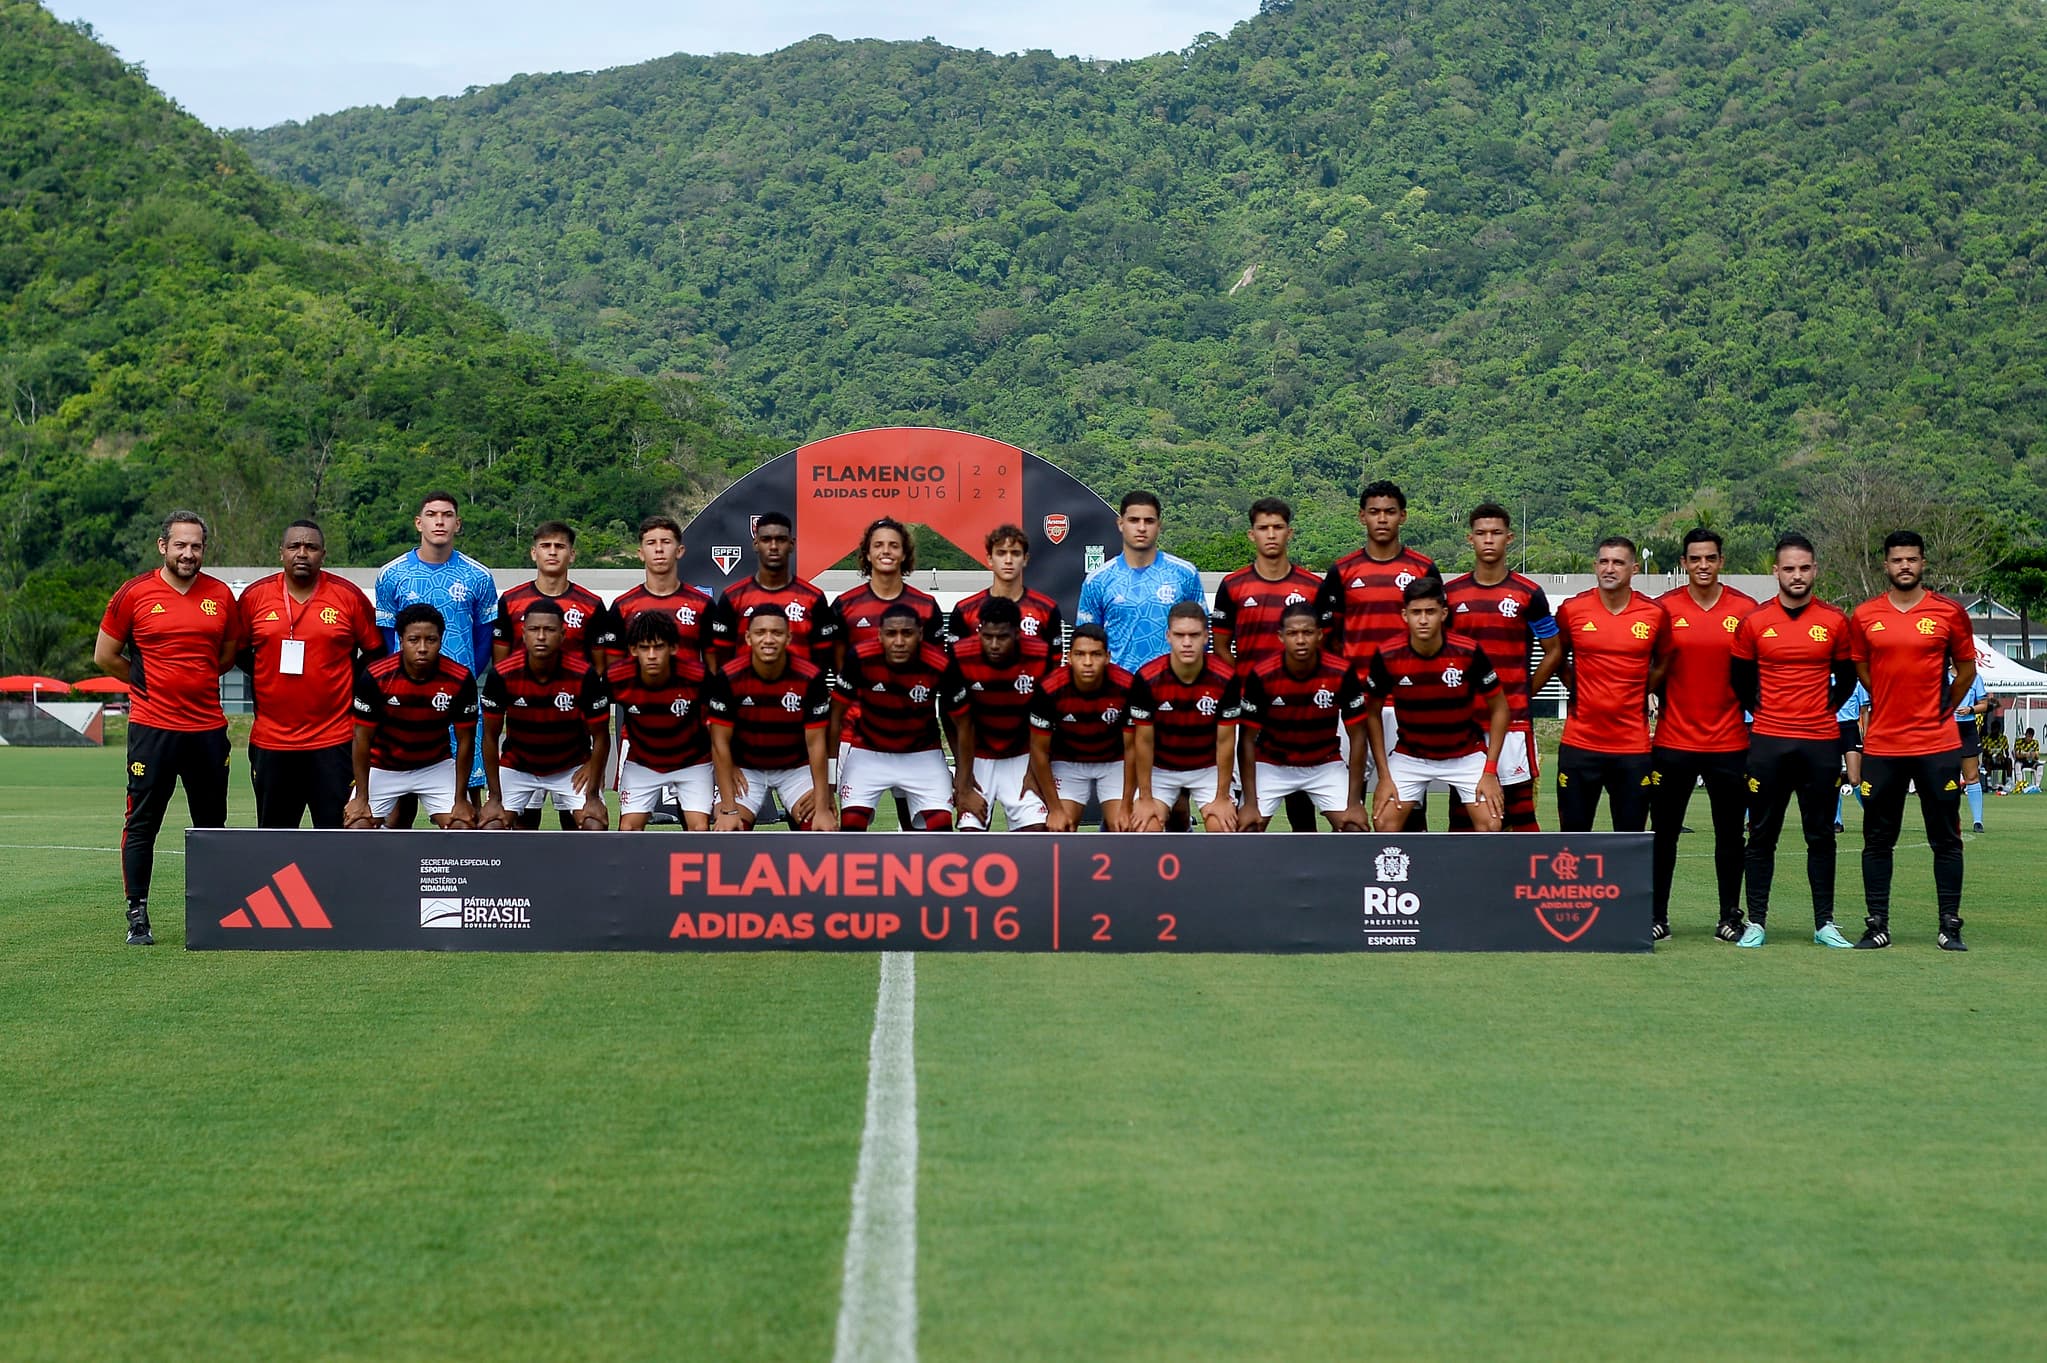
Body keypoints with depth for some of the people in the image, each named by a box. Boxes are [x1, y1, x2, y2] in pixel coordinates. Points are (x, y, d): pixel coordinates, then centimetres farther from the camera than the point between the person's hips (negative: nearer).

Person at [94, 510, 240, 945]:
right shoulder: (134, 594, -3)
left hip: (208, 726, 3)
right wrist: (150, 683, 8)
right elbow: (105, 656, 5)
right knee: (142, 823, -2)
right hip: (152, 726, -3)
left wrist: (195, 681, 12)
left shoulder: (221, 595, 5)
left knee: (212, 824, 9)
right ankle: (137, 916, 3)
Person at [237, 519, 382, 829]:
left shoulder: (349, 596, -1)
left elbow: (375, 651, 8)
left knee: (337, 825, -2)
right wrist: (274, 679, 6)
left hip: (333, 741, -2)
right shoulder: (254, 596, 3)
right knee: (274, 832, 10)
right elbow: (239, 652, 14)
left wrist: (348, 686, 1)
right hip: (271, 739, 2)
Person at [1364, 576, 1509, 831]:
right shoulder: (1387, 657, -18)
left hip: (1466, 754, -1)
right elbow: (1373, 713, -4)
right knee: (1384, 822, -13)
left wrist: (1490, 771, -14)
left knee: (1491, 824, -15)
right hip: (1410, 755, 1)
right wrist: (1384, 776, -8)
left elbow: (1499, 709, -9)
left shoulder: (1469, 653, -21)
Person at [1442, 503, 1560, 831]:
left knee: (1521, 810, -3)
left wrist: (1525, 692, 3)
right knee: (1461, 813, 4)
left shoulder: (1528, 594, 0)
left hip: (1514, 718, -2)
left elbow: (1553, 651, 7)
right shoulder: (1450, 593, 7)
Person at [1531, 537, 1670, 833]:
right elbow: (1554, 659, 13)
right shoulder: (1571, 610, -1)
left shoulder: (1655, 614, -1)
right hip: (1579, 743, 0)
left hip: (1633, 746, 0)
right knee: (1573, 834, 4)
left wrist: (1635, 697, 8)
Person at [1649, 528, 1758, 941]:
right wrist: (1654, 711, -2)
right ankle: (1656, 916, 11)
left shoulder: (1745, 609, 1)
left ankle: (1730, 917, 15)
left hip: (1729, 742, 0)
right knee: (1664, 832, 3)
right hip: (1674, 740, 0)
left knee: (1730, 834, 6)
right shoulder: (1664, 608, 0)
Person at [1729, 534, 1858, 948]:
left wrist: (1823, 711, 7)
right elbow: (1740, 678, 12)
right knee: (1761, 836, 2)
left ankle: (1825, 923, 11)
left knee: (1821, 836, 5)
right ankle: (1755, 922, 7)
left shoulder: (1834, 622, 3)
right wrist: (1762, 712, 9)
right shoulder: (1753, 622, 1)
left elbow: (1846, 678, 13)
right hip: (1769, 743, 0)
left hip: (1821, 743, 0)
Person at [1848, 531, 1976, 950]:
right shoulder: (1864, 616, 3)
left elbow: (1966, 668, 11)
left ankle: (1949, 926, 7)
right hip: (1881, 745, 1)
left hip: (1938, 745, -1)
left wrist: (1943, 710, 10)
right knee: (1877, 840, 4)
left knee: (1946, 839, 2)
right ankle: (1877, 925, 11)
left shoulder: (1949, 612, 0)